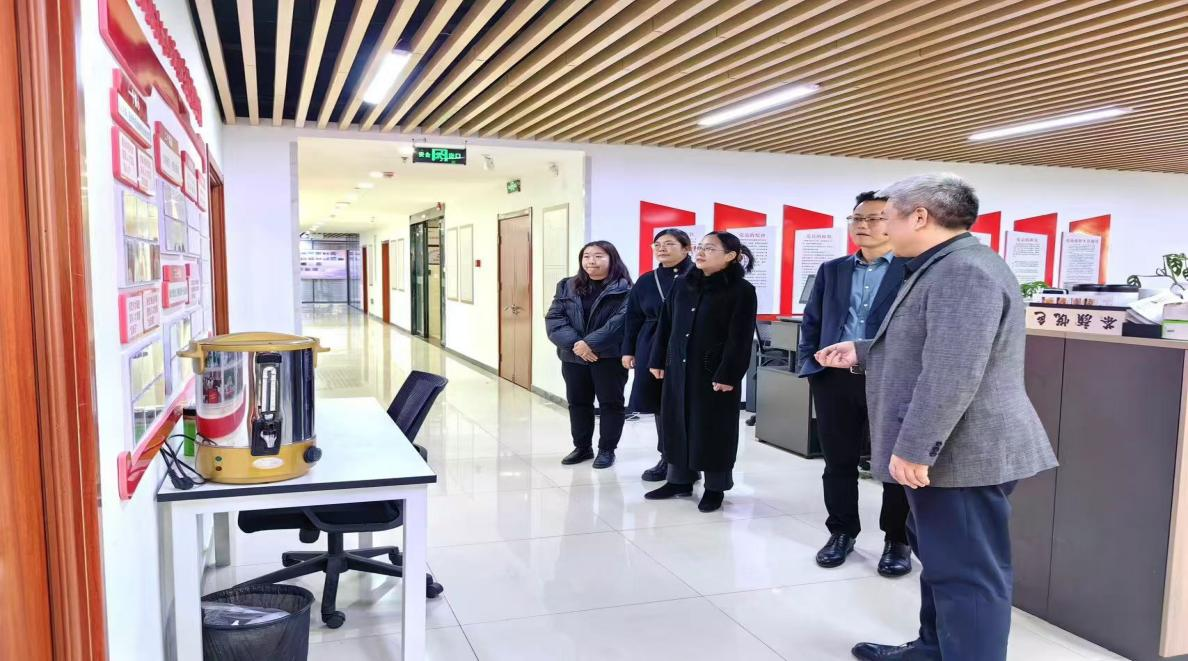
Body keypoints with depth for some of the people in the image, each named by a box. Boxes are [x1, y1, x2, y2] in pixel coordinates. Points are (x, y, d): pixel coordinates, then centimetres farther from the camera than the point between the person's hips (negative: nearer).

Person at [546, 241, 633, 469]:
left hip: (609, 357, -5)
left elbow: (621, 321, -19)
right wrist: (574, 343, -16)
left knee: (610, 403, 5)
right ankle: (582, 447, 28)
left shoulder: (623, 288, -7)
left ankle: (607, 449, 17)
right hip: (573, 357, 5)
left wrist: (590, 343, -23)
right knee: (577, 402, 14)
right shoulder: (567, 287, 8)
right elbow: (554, 319, 0)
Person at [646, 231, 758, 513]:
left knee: (713, 429, 2)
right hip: (678, 369, 6)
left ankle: (715, 487, 16)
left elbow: (740, 338, -13)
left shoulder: (742, 290, -8)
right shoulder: (683, 285, 9)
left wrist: (727, 375, -17)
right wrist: (658, 360, 9)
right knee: (677, 423, 11)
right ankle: (680, 480, 25)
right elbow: (666, 325, 13)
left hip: (715, 372, -6)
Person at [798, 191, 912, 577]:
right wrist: (808, 365, 4)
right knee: (838, 461, 12)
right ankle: (841, 532, 27)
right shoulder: (832, 270, 15)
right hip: (835, 378, 4)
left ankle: (897, 541, 20)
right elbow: (812, 321, 16)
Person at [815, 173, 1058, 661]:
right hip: (948, 451, 11)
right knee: (942, 559, 21)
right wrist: (862, 353, 23)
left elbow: (952, 373, -28)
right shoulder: (947, 269, 16)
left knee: (968, 572, -3)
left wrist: (912, 449, -26)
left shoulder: (966, 272, -20)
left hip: (962, 455, -11)